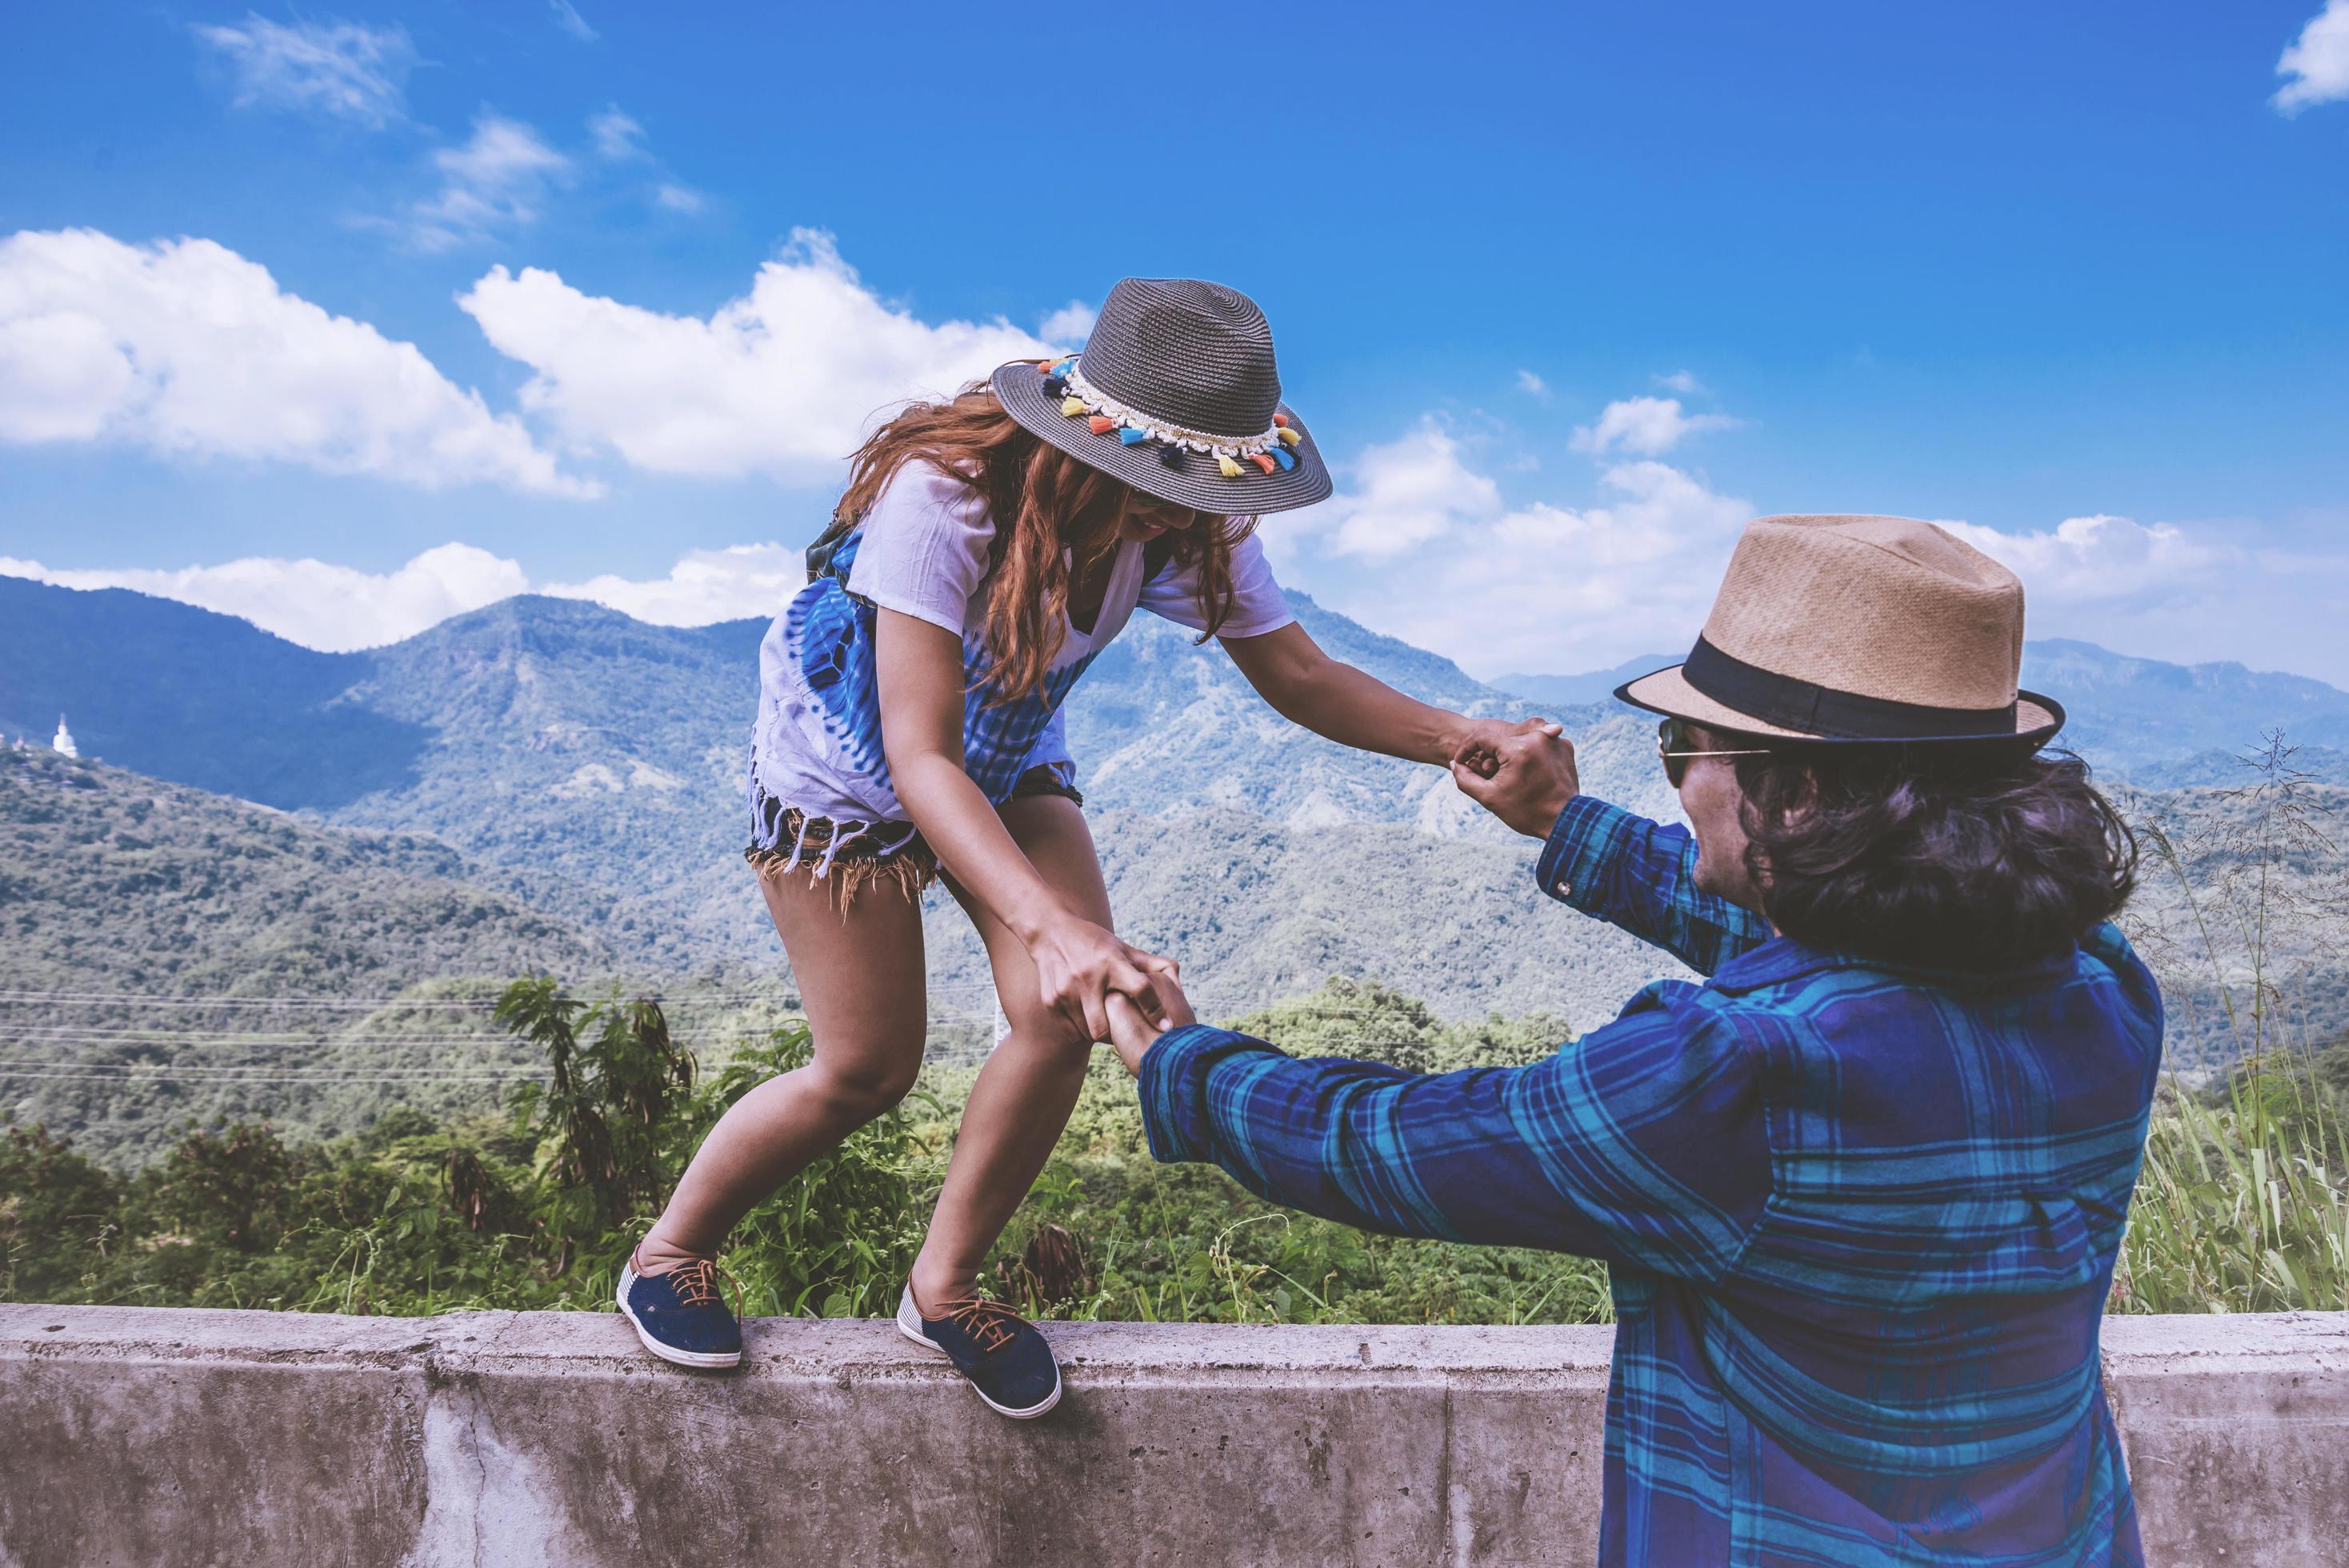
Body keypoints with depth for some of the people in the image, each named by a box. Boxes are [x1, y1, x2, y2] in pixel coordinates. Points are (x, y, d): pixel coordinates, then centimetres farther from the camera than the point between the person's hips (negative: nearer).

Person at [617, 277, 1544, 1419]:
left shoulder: (1190, 526, -22)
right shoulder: (942, 499, -38)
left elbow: (1300, 677, -16)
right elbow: (921, 759, -40)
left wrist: (1452, 738, -34)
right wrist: (1050, 924, -53)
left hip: (1008, 762, 5)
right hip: (845, 770, -4)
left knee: (1071, 1016, -13)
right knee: (869, 1068, -2)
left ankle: (945, 1284, 11)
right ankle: (670, 1252, 26)